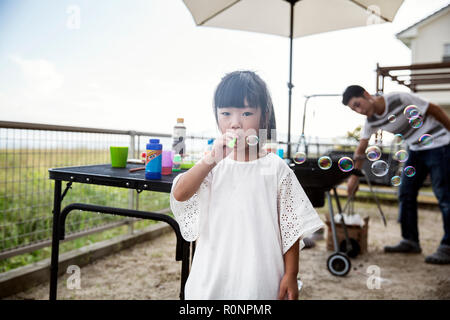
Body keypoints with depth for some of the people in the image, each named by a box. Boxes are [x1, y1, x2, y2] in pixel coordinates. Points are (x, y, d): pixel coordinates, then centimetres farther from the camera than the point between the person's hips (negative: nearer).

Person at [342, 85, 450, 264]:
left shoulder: (400, 99, -23)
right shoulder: (371, 121, -3)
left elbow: (434, 110, -12)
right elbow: (361, 149, 4)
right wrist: (354, 176, 3)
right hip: (415, 149, 7)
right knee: (406, 194, 3)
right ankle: (410, 241, 12)